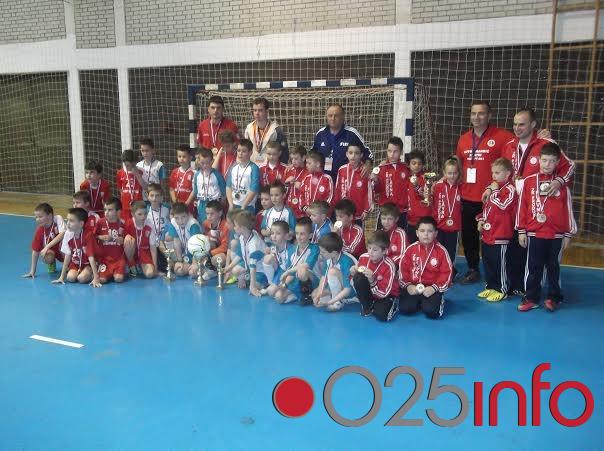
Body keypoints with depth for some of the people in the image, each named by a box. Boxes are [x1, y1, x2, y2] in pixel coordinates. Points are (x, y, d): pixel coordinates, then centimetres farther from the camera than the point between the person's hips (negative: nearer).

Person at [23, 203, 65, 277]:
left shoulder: (58, 218, -21)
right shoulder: (39, 230, -14)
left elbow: (62, 234, -33)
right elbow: (35, 250, -10)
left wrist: (47, 247, -37)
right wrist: (32, 271, -11)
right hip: (52, 250, 2)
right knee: (47, 258, -30)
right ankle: (52, 263, 7)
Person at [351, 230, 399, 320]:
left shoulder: (389, 266, -24)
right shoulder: (363, 258, -12)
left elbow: (383, 293, -24)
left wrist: (372, 280, -38)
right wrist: (354, 274, -20)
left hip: (387, 296, -4)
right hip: (370, 293, 4)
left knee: (381, 315, -32)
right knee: (358, 278, -24)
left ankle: (392, 305, 4)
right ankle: (367, 306, -4)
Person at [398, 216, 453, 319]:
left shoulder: (441, 251, -6)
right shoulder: (411, 249, -1)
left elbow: (446, 272, -5)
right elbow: (402, 268, 4)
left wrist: (435, 288, -15)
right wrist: (407, 285, -8)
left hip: (432, 288, -2)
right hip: (413, 286, 2)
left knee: (431, 312, -24)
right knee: (405, 309, -18)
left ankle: (439, 300, 11)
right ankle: (419, 302, 15)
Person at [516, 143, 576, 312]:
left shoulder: (562, 184, 1)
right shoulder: (528, 181, 0)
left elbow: (568, 210, 4)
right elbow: (522, 207, 2)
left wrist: (568, 234, 4)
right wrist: (521, 231, 2)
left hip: (556, 235, 0)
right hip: (534, 234, 0)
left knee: (553, 267, 11)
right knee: (533, 267, 7)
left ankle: (553, 297, 23)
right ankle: (531, 298, 16)